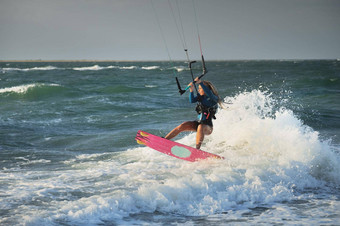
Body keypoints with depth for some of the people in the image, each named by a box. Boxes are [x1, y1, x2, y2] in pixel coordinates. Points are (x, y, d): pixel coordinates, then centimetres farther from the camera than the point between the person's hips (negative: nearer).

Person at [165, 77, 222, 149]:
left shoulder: (214, 99, -9)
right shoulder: (200, 96, 8)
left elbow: (209, 94, -32)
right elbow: (192, 100, -10)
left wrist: (200, 83, -38)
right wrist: (191, 90, -25)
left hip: (208, 127, -6)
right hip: (198, 123, 6)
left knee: (200, 127, -39)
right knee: (183, 126, -16)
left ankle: (197, 149, -42)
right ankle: (165, 139, -18)